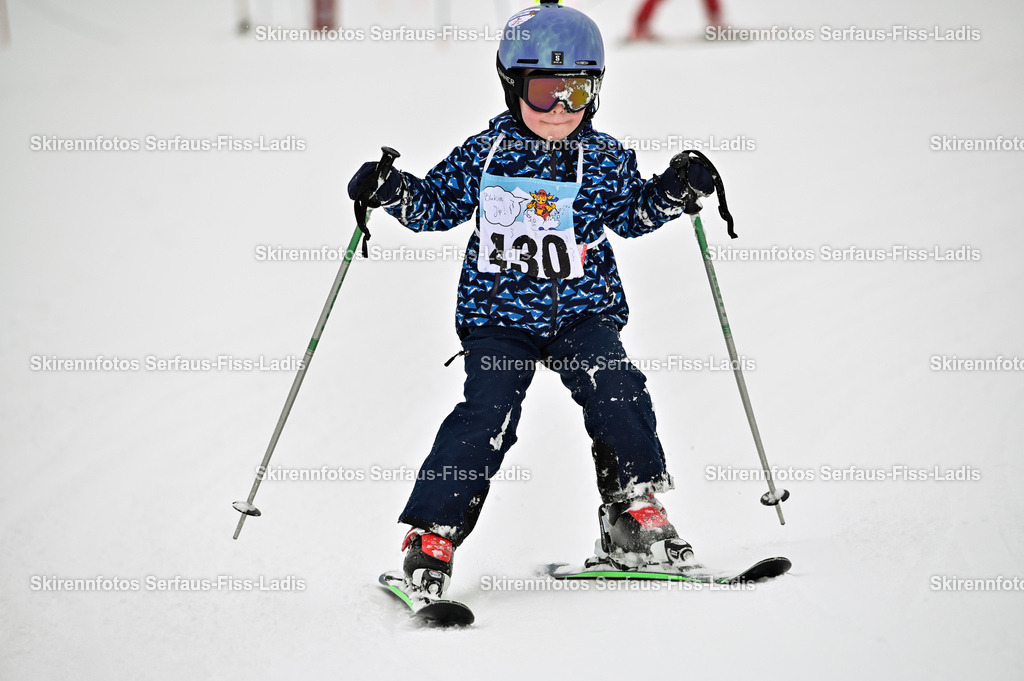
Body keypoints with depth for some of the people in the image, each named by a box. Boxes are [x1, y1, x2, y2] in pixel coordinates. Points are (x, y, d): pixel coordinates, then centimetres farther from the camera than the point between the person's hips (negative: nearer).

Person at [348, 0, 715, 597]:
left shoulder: (604, 160, 3)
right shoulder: (484, 155, 1)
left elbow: (634, 212, 15)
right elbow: (437, 204, 11)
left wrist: (673, 192, -2)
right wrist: (392, 190, -6)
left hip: (583, 310, 1)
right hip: (499, 313, -1)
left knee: (616, 389, -20)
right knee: (487, 411, -17)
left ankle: (637, 508, -3)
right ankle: (433, 533, -10)